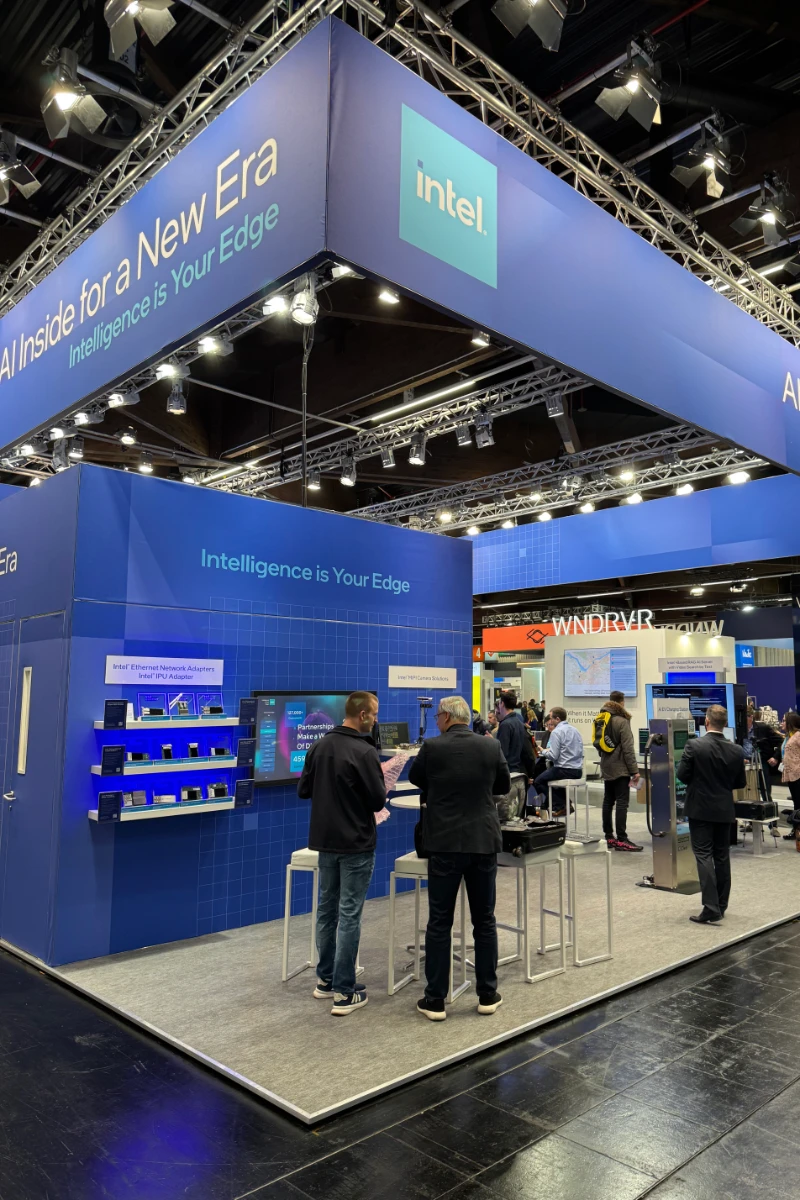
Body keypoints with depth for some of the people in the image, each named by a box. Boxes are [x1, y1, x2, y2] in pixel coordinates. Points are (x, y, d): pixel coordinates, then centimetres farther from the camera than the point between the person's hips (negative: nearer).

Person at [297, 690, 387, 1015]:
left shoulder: (319, 746, 2)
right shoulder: (364, 752, -19)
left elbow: (303, 790, 8)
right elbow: (378, 801, -15)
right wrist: (376, 786, 5)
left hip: (325, 841, 7)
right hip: (356, 844, -7)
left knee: (327, 909, 16)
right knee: (349, 915, -1)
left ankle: (325, 979, 27)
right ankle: (344, 993, 6)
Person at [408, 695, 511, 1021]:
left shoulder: (432, 747, -9)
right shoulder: (492, 746, -2)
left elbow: (415, 778, 10)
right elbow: (504, 785, 13)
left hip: (445, 844, -2)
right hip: (484, 841, 3)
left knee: (439, 923, 6)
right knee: (484, 921, 14)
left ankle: (435, 1000, 12)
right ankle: (488, 995, 21)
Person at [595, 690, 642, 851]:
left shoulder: (600, 719, 11)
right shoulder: (621, 721, -14)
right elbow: (628, 748, -17)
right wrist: (634, 770, -14)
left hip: (606, 767, 8)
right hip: (620, 768, -8)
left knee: (608, 801, 11)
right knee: (622, 802, -7)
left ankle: (608, 837, 15)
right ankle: (621, 840, -8)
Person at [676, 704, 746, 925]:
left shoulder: (694, 745, -17)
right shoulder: (736, 751, -5)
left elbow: (681, 775, -12)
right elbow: (740, 783, 4)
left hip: (700, 809, -4)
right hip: (724, 810, 4)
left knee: (704, 856, -2)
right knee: (722, 856, 15)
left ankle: (711, 907, -9)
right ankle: (721, 905, 24)